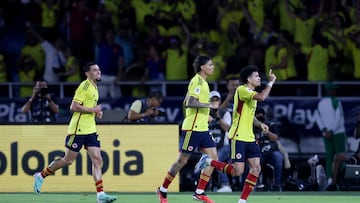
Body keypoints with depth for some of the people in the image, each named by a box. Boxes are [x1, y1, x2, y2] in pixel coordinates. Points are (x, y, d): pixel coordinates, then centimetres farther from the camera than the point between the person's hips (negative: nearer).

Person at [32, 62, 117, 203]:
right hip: (78, 129, -8)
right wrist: (93, 110, -17)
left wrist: (96, 112, 10)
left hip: (90, 130, 8)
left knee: (97, 160, -3)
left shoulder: (94, 87, 15)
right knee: (68, 160, -1)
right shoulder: (85, 86, -13)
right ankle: (41, 176, 18)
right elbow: (74, 107, -20)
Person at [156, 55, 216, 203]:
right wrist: (209, 105, -20)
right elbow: (191, 103, -24)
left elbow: (186, 102, 23)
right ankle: (162, 190, 11)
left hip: (202, 128, 9)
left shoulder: (202, 82, 16)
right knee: (183, 160, -3)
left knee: (213, 157, 0)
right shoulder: (197, 81, -13)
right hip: (192, 128, -9)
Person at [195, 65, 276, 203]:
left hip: (249, 138, 9)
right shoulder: (242, 90, -13)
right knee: (237, 171, -11)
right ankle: (208, 161, 8)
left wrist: (260, 124, 10)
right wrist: (271, 82, -19)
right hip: (238, 138, -9)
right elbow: (262, 97, -30)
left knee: (256, 168, -2)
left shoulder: (252, 93, 16)